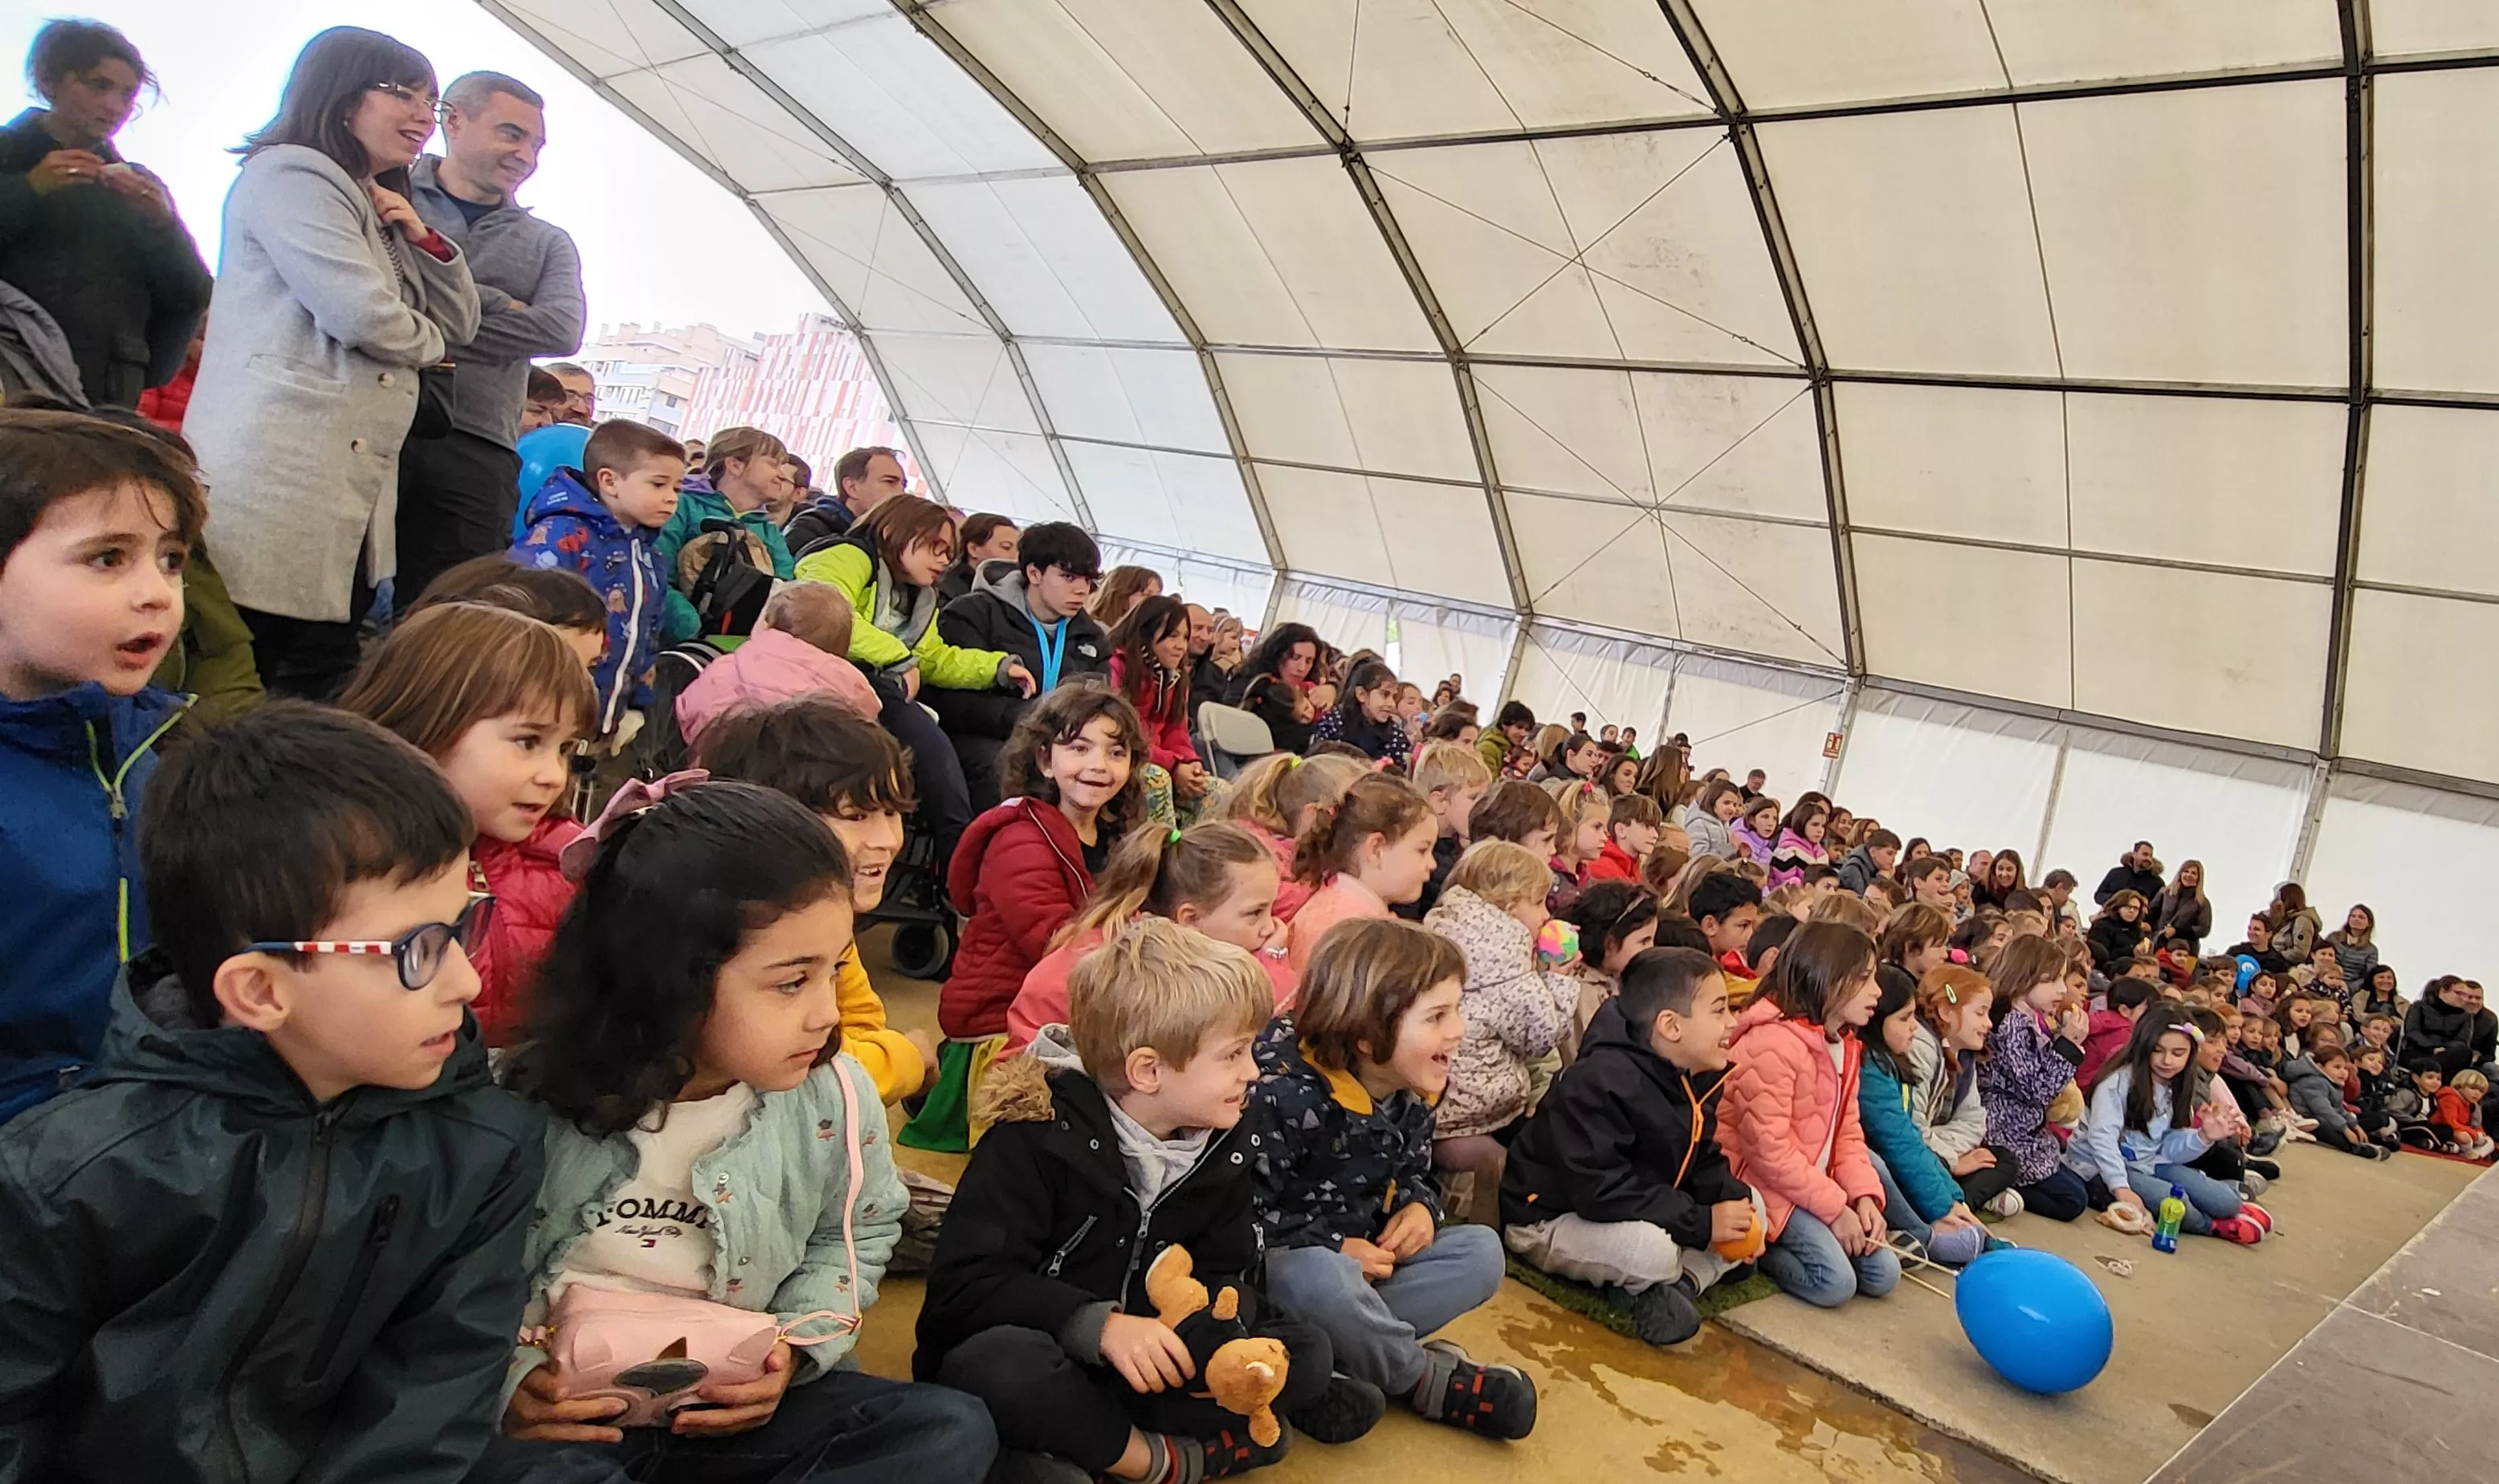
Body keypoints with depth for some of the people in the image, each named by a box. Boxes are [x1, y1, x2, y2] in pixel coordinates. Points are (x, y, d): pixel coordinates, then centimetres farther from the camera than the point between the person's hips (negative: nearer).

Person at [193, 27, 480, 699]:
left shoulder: (377, 208, 26)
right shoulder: (289, 175, -4)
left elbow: (458, 326, 21)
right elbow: (363, 315, -16)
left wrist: (422, 237, 5)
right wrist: (425, 341, 6)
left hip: (352, 488, 9)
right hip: (274, 474, -9)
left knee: (320, 683, 10)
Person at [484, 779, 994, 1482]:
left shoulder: (834, 1098, -7)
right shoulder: (524, 1103, -14)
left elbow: (855, 1235, 10)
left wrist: (793, 1346, -6)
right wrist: (502, 1381, -17)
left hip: (740, 1412, 3)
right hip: (561, 1422, -3)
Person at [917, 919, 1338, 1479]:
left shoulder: (1225, 1146, -2)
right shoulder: (1039, 1137, -20)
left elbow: (1226, 1272, 2)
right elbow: (965, 1284, -23)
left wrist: (1221, 1328, -22)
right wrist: (1100, 1325, -35)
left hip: (1146, 1363, 5)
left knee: (1307, 1354, -11)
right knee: (998, 1365, -38)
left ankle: (1079, 1438, -17)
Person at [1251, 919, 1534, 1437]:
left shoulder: (1412, 1094, 0)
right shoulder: (1286, 1092, -26)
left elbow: (1414, 1171, 16)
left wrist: (1420, 1206, -7)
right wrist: (1332, 1246, -23)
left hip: (1360, 1258, 8)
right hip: (1282, 1260, -8)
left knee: (1480, 1251, -8)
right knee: (1321, 1275, -41)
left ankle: (1333, 1349, -22)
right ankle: (1427, 1378, -14)